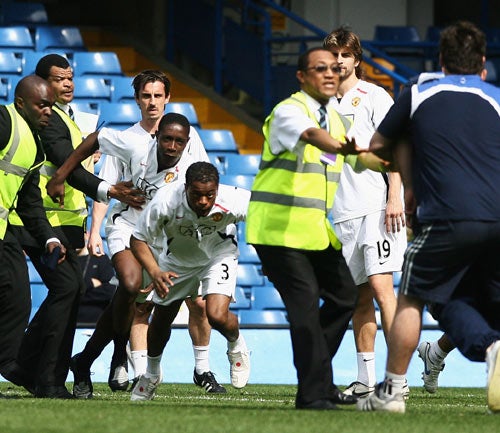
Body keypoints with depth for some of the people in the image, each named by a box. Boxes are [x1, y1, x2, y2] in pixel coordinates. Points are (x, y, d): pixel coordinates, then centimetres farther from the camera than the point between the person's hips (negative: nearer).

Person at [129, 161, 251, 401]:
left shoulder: (232, 201, -37)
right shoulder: (165, 202, -36)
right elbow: (138, 239, -22)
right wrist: (155, 272, -37)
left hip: (218, 255, -2)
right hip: (177, 260, 2)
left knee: (217, 316, -24)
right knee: (161, 320, 15)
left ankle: (237, 346, 12)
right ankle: (151, 374, 45)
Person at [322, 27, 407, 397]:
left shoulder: (374, 96, 0)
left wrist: (394, 199, -15)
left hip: (377, 206, -6)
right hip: (343, 214, 6)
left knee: (381, 287, -15)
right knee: (359, 297, 7)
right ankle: (366, 379, 10)